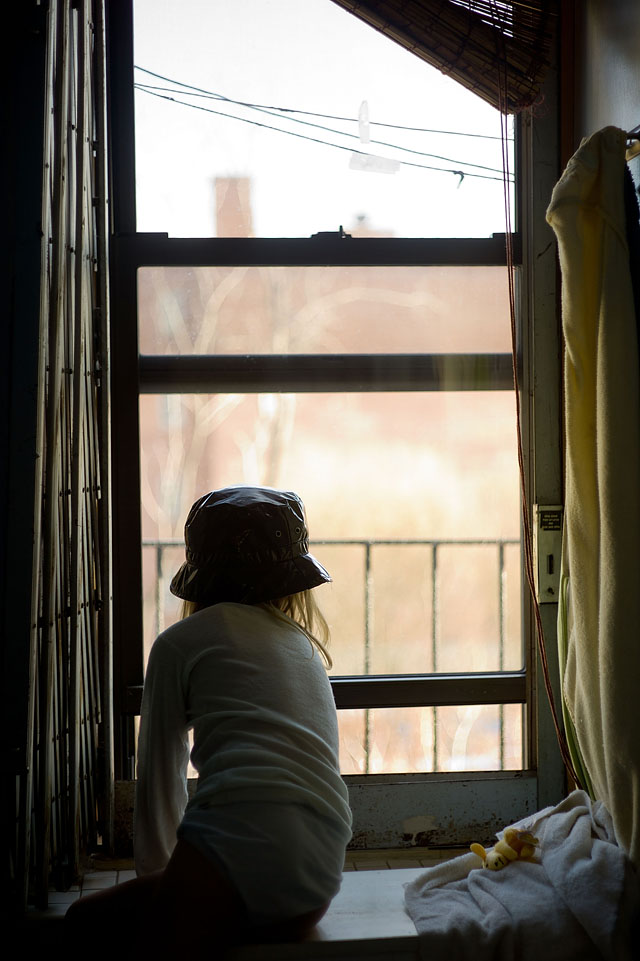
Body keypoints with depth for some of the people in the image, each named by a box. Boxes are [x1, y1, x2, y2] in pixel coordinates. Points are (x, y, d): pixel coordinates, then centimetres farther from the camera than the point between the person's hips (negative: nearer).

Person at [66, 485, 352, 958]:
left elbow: (159, 778, 15)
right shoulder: (304, 644, 27)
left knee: (87, 920, 8)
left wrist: (154, 876, 30)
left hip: (236, 860, -6)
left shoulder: (181, 641, 10)